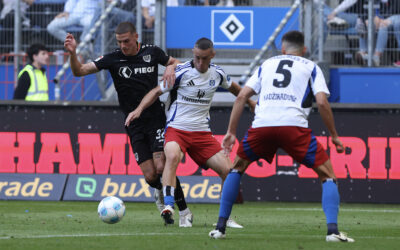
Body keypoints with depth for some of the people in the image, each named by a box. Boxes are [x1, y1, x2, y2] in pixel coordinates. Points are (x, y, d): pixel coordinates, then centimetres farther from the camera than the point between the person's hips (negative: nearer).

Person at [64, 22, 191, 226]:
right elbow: (80, 71, -11)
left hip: (156, 119, -1)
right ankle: (160, 191, 31)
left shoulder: (152, 52, -1)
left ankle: (184, 210, -1)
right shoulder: (113, 59, -5)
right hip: (134, 125, 1)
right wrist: (72, 53, -30)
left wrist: (171, 68, -6)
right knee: (150, 175, -5)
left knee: (161, 167, -15)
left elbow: (174, 62, 18)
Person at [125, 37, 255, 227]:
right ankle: (168, 206, -41)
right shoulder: (181, 72, -10)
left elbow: (233, 87, 28)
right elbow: (157, 91, -7)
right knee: (173, 155, -37)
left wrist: (250, 101, 41)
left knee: (227, 169, -6)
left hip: (202, 132, 5)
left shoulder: (217, 74, 5)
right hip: (176, 128, -5)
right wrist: (139, 109, -21)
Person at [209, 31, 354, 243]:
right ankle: (332, 229, -11)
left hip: (261, 125, 3)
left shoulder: (267, 64, 28)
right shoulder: (311, 67, 19)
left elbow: (241, 96, 18)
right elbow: (322, 102, 4)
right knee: (327, 174, 8)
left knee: (237, 168, 26)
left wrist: (231, 132, 20)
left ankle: (220, 227, 20)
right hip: (294, 125, -2)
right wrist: (334, 135, 13)